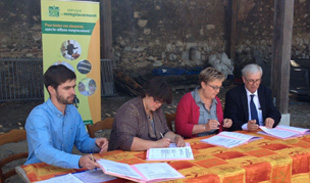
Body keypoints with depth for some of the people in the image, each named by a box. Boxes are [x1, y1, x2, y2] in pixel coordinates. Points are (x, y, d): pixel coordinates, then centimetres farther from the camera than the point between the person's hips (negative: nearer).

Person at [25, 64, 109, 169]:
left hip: (65, 169, 5)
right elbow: (43, 151, -32)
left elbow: (82, 142, 13)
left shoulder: (73, 111, 5)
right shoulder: (38, 116, -18)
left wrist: (96, 144, -11)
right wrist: (78, 161, -46)